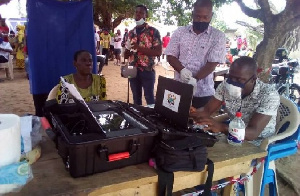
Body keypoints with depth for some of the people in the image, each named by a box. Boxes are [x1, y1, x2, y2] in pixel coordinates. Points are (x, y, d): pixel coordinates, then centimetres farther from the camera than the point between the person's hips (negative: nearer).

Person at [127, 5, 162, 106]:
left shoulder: (153, 31, -5)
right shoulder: (131, 32, 11)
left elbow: (158, 52, -12)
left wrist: (139, 48, -20)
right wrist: (127, 49, -6)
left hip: (147, 70, -5)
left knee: (149, 98, 3)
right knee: (136, 98, 14)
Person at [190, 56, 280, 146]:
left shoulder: (269, 94, -23)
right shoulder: (226, 85, -10)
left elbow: (253, 133, -32)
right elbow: (206, 110, -5)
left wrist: (220, 127, -47)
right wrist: (192, 113, -28)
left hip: (259, 146, -4)